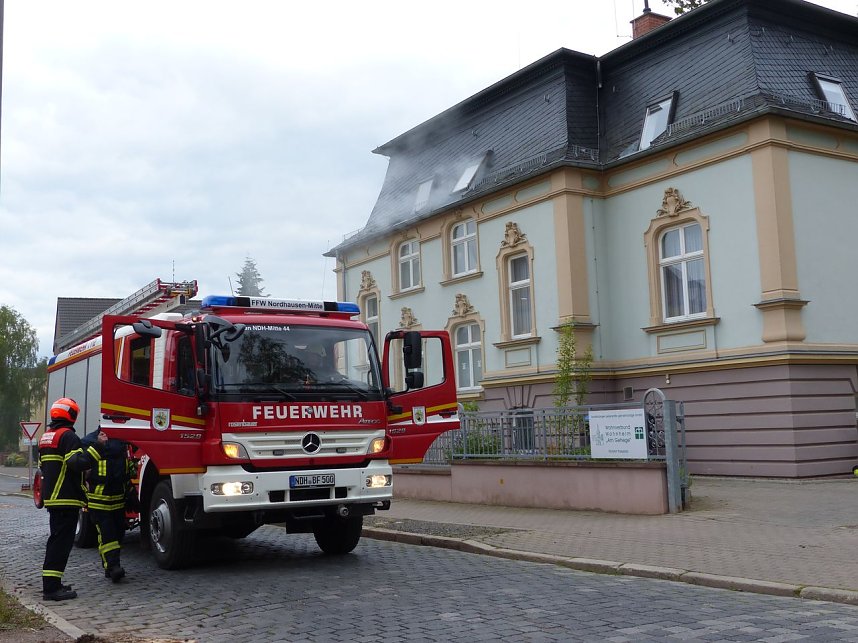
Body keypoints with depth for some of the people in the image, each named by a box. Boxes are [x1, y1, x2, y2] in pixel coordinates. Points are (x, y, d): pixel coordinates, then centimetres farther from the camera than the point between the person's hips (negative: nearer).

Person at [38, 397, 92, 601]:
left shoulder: (46, 437, 17)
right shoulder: (68, 436, -14)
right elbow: (77, 462, -26)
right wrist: (91, 460, -10)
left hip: (51, 498, 10)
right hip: (67, 499, -10)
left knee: (56, 539, 18)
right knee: (62, 541, -8)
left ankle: (51, 584, 24)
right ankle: (52, 587, -9)